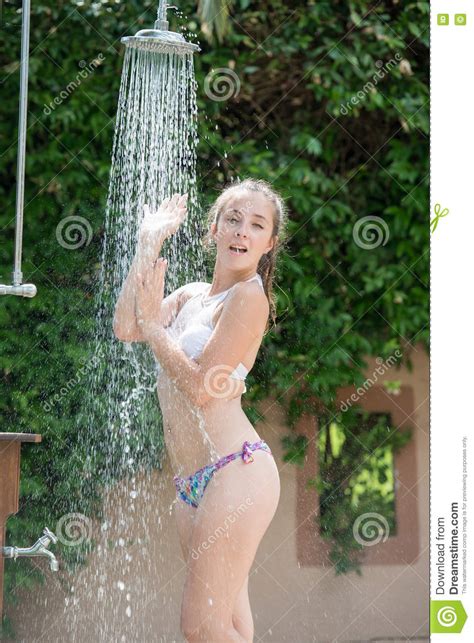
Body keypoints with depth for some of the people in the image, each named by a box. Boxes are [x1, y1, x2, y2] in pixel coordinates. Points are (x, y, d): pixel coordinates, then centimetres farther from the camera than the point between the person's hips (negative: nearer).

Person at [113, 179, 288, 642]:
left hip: (234, 471, -8)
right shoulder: (191, 296, 17)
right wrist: (147, 245, 6)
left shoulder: (249, 296, -7)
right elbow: (125, 327, 2)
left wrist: (152, 321, -3)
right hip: (192, 482, 8)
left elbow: (199, 386, -14)